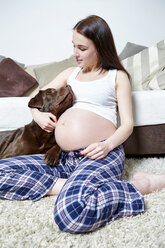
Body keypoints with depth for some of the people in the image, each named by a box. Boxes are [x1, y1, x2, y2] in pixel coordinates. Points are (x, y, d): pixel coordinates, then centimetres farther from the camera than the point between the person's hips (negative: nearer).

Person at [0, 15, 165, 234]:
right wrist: (37, 115, 4)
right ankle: (69, 187, -16)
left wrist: (108, 145, -18)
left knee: (71, 213, -36)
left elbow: (127, 123, 4)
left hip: (100, 155, -6)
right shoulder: (71, 73, 25)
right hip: (64, 158, 6)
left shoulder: (117, 76, 12)